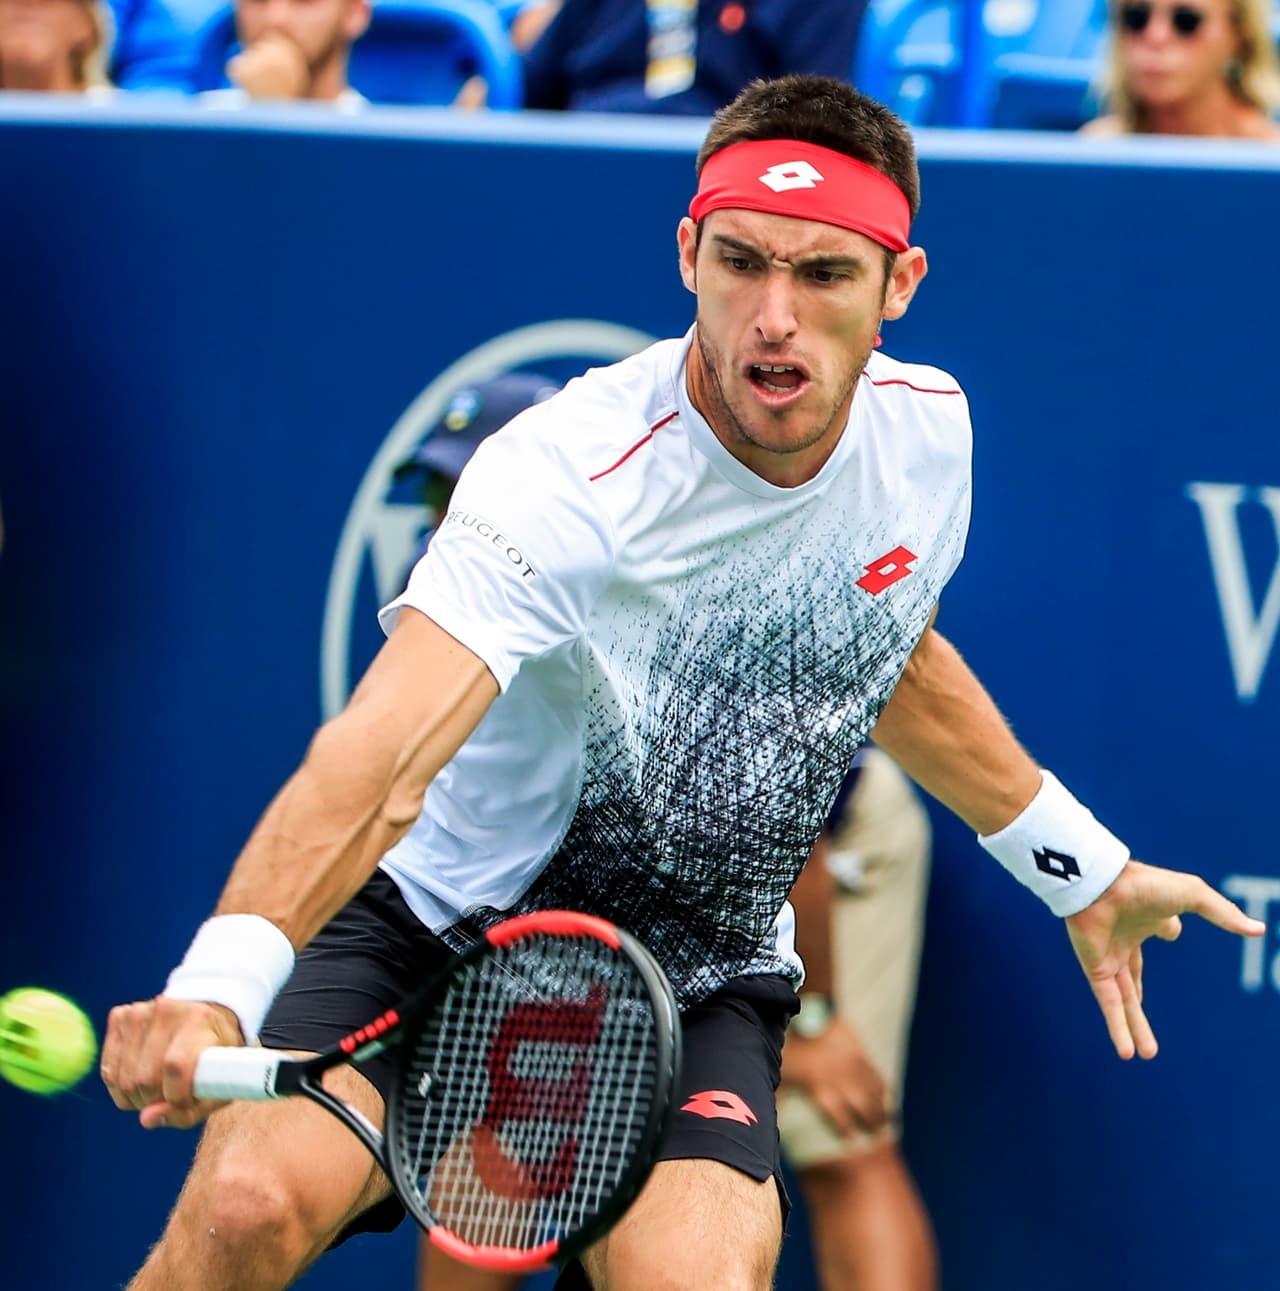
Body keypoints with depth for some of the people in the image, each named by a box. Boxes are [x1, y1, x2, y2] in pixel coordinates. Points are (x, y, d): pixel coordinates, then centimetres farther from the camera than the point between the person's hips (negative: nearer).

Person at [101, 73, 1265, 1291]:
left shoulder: (927, 429, -8)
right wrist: (215, 992, -58)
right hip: (437, 928, -3)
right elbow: (379, 760, -42)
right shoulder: (569, 477, -28)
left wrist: (1083, 871, 24)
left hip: (694, 993, 4)